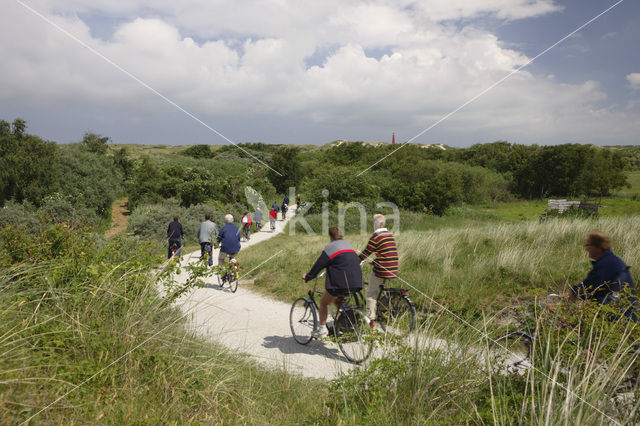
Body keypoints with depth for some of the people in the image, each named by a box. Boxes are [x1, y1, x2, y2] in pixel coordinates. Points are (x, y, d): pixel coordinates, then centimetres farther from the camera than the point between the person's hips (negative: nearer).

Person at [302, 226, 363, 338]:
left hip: (340, 283, -7)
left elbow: (318, 265, -3)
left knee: (323, 303, 13)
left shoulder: (330, 247, -3)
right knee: (336, 300, 29)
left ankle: (322, 329, 7)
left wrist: (307, 276, 11)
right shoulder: (349, 246, 20)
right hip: (356, 283, 7)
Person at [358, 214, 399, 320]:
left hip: (382, 271, -8)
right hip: (393, 271, 8)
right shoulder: (390, 235, 14)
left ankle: (370, 317, 2)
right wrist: (373, 261, 30)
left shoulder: (376, 236, -10)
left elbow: (366, 253, -7)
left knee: (371, 293, 4)